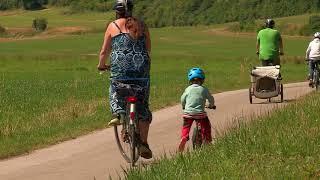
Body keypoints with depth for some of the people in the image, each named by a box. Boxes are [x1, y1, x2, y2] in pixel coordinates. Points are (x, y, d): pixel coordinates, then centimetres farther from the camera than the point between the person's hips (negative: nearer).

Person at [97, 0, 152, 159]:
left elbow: (104, 51, 7)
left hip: (120, 68, -2)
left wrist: (101, 65, 25)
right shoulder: (141, 25, 12)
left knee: (115, 94, 24)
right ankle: (143, 143, 4)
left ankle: (119, 114, -6)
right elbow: (148, 49, 19)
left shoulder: (113, 26, 5)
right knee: (142, 106, 8)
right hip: (141, 68, 2)